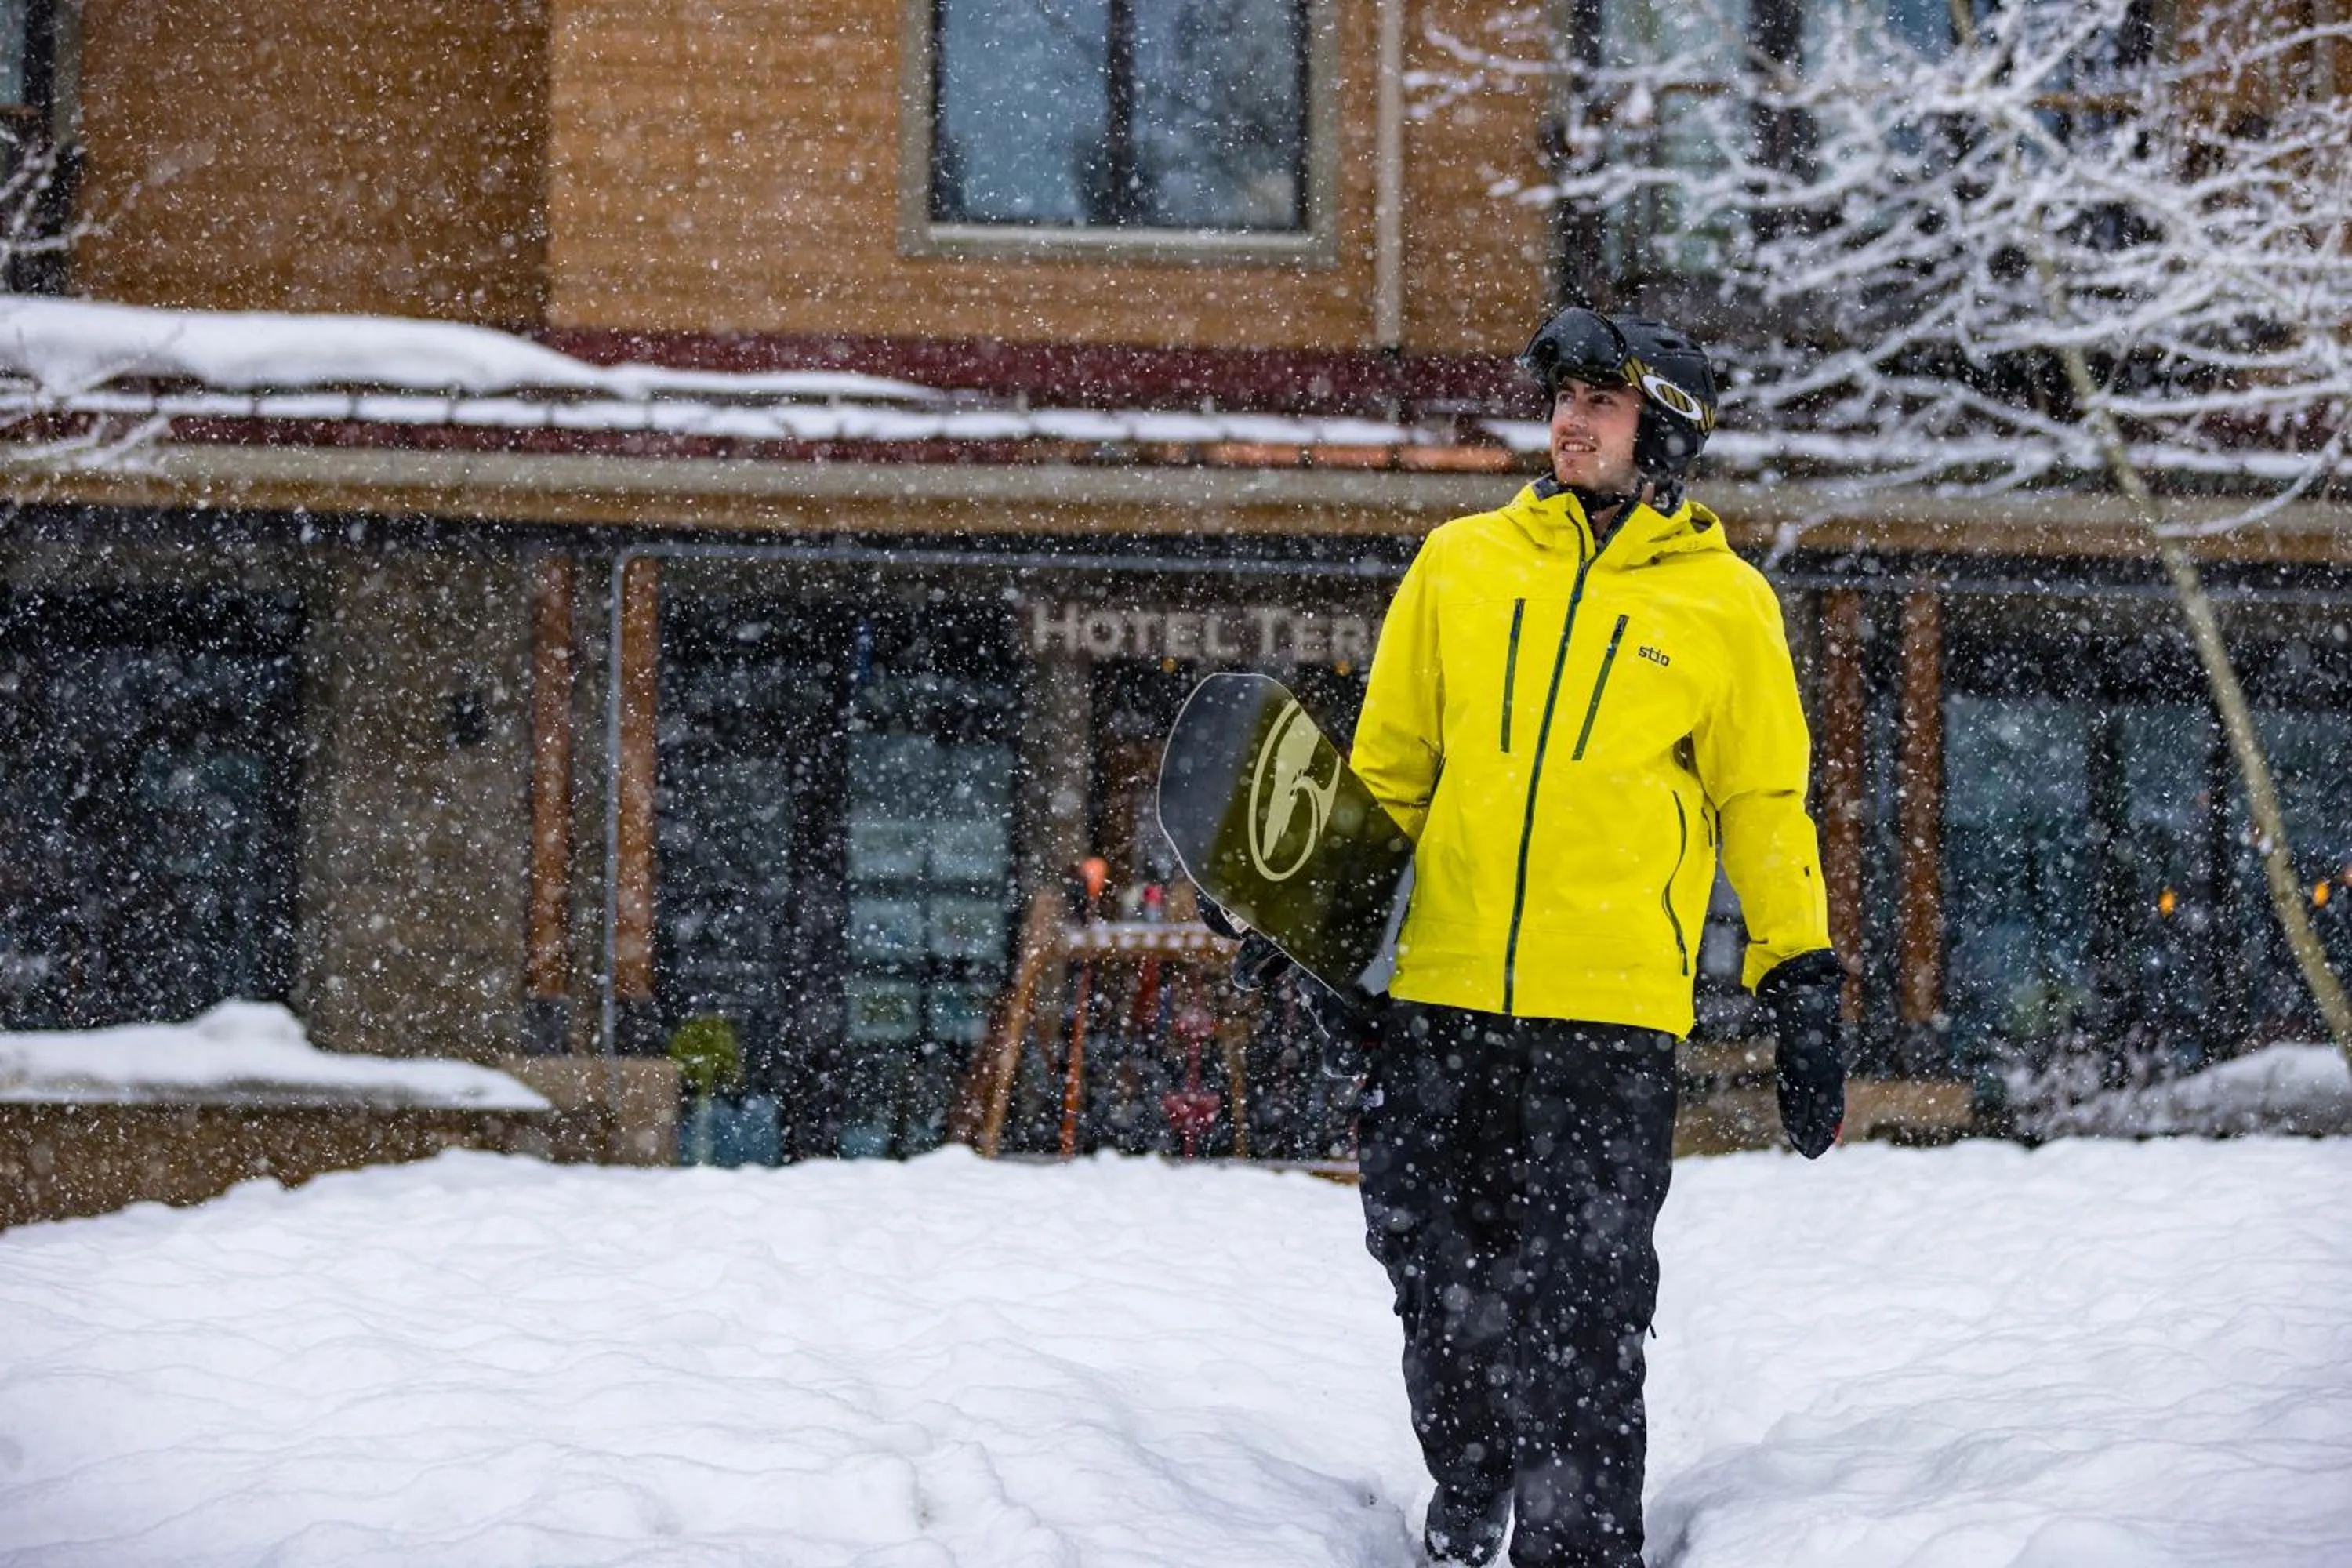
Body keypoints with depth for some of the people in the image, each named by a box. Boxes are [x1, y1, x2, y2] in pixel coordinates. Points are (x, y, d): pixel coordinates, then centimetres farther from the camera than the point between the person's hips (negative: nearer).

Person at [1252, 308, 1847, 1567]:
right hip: (1440, 1001, 3)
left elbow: (1767, 808, 10)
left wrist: (1803, 997, 5)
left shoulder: (1723, 604, 6)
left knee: (1582, 1309, -5)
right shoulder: (1461, 565, 10)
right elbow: (1387, 767, 17)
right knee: (1437, 1273, 9)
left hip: (1610, 1013, -3)